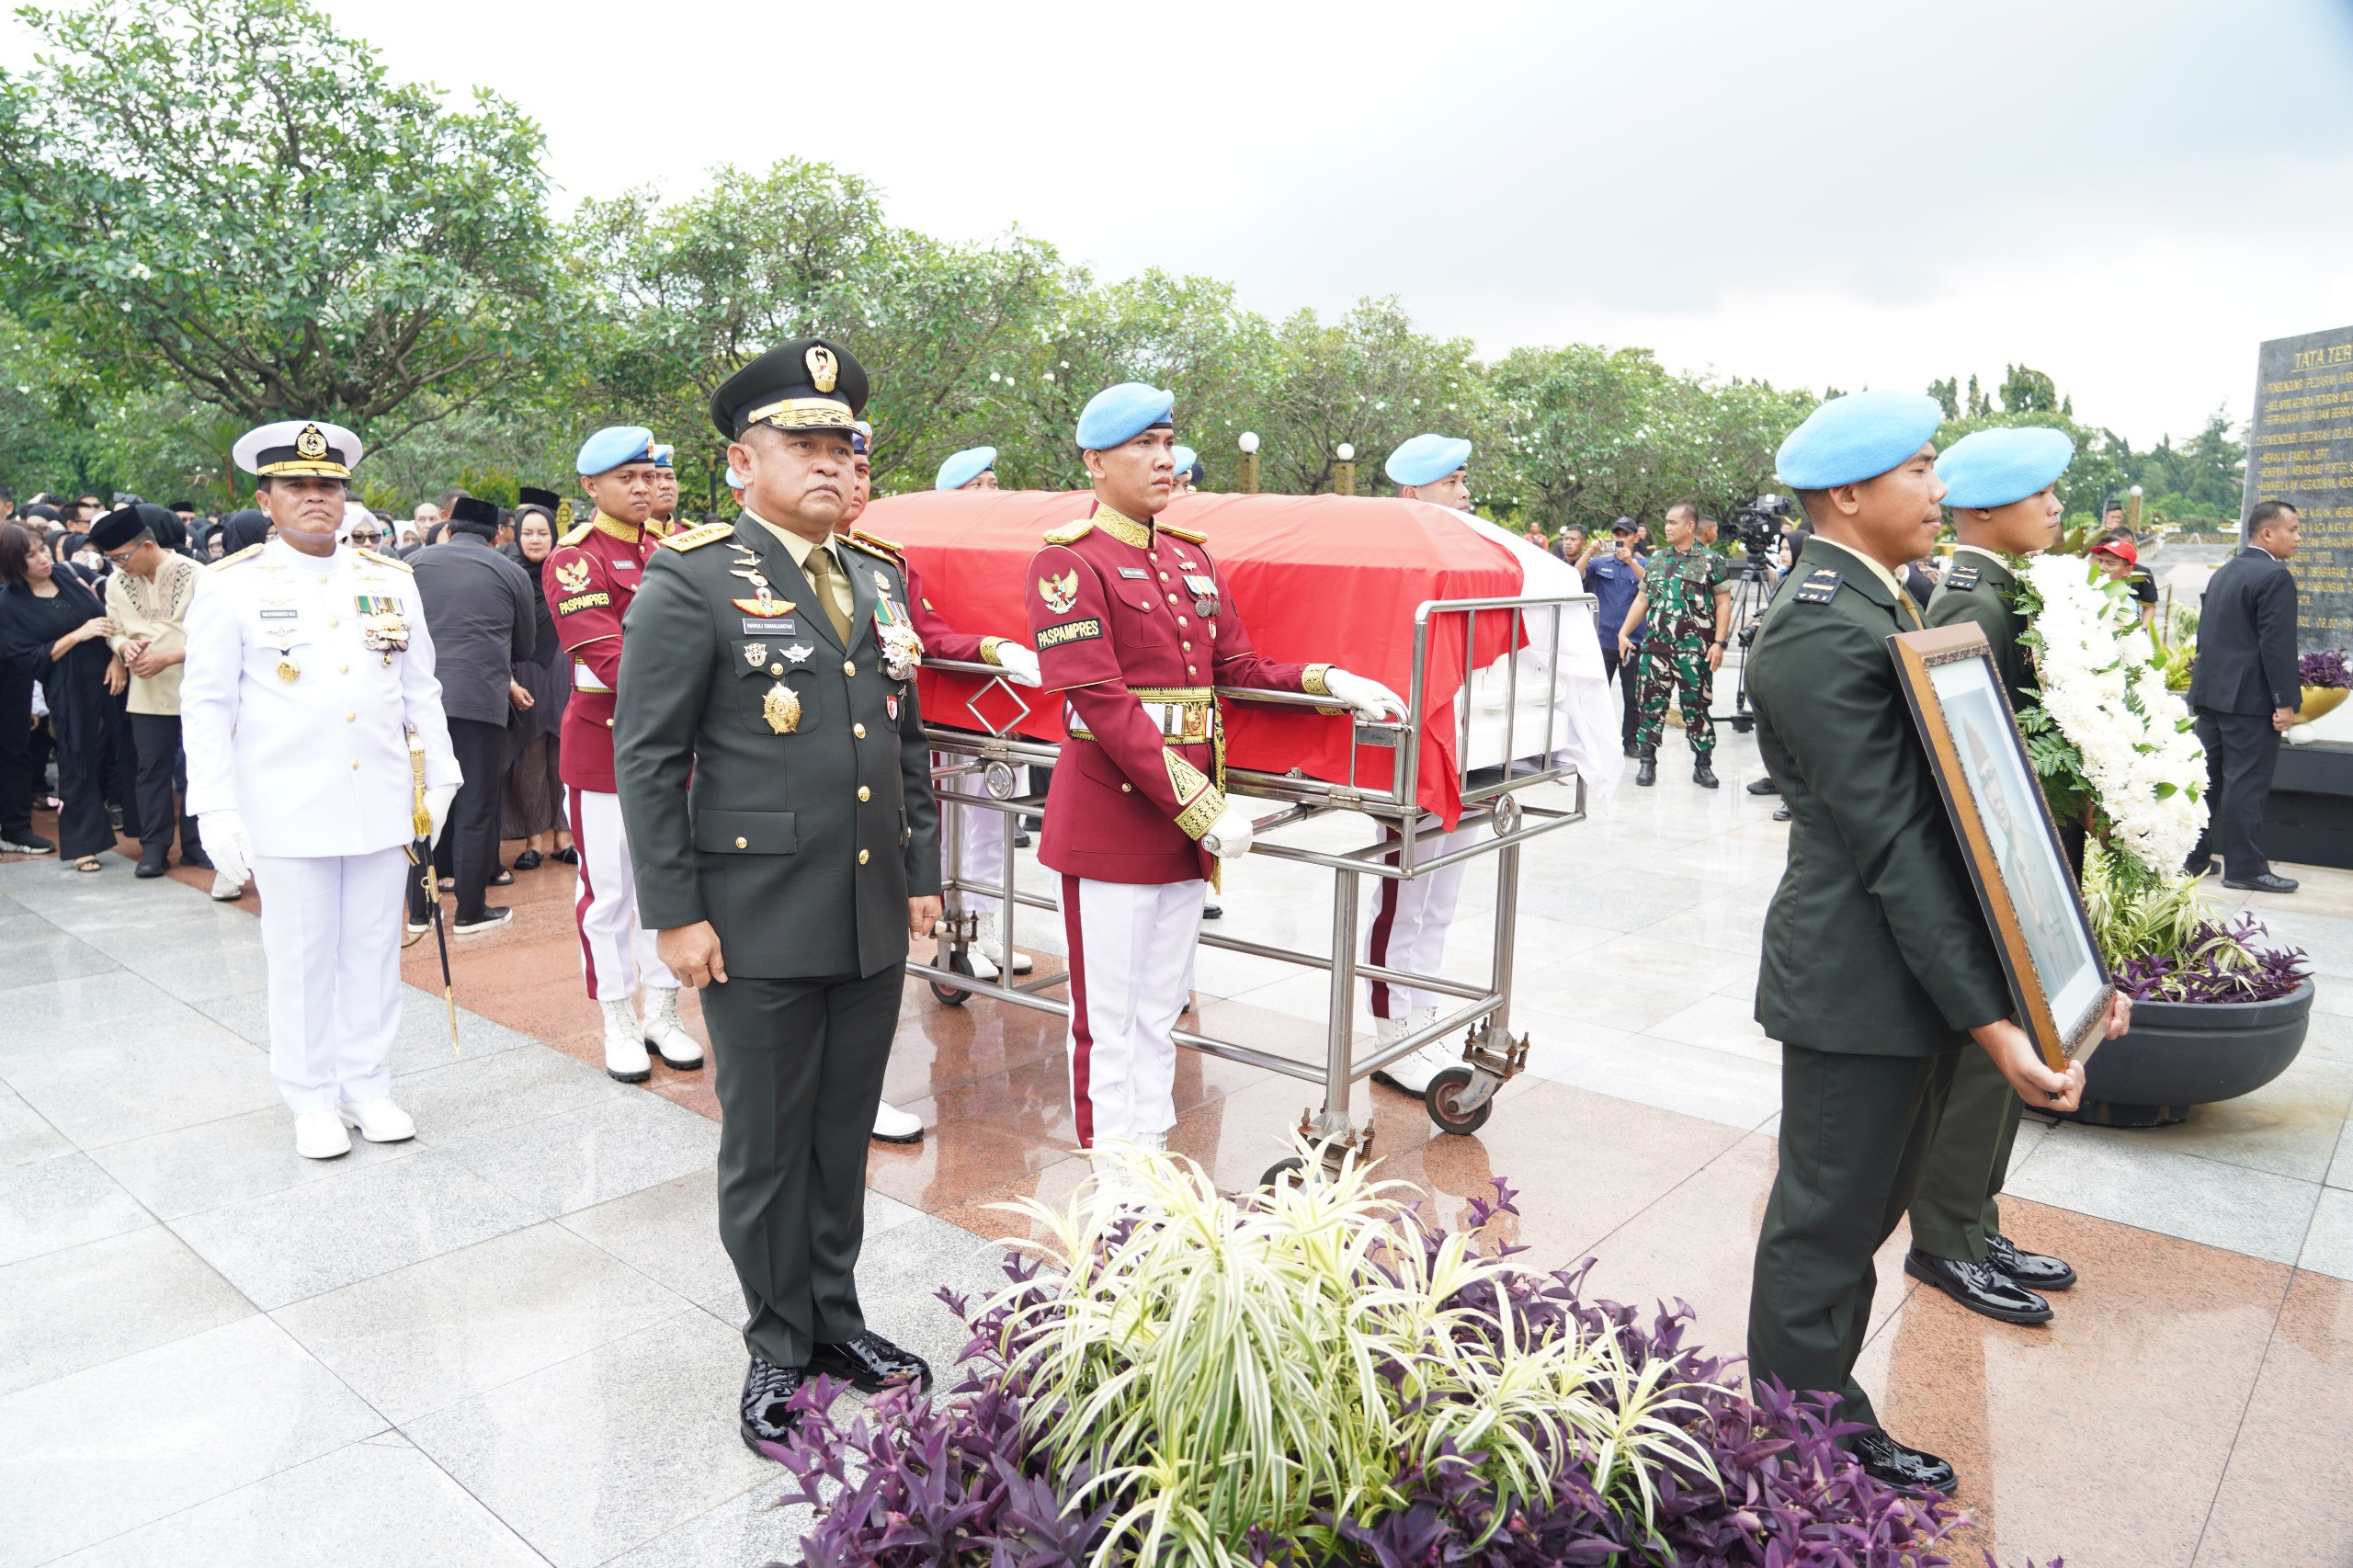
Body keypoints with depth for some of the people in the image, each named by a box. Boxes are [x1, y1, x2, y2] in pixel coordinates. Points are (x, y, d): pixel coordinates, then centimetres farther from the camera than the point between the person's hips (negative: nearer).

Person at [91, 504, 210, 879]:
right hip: (148, 692, 3)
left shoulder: (196, 576, -10)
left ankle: (195, 844, 17)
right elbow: (114, 630, 11)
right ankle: (155, 846, 14)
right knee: (152, 767, 6)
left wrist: (167, 657, -18)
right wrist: (124, 646, -11)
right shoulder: (117, 582, 3)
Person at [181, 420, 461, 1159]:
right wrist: (215, 807, -7)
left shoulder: (391, 580, 8)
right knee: (301, 959, 6)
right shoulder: (233, 585, -1)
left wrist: (437, 780, 8)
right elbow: (206, 704, -1)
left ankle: (368, 1086, 23)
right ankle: (313, 1100, 20)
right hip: (288, 810, -3)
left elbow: (421, 691, 12)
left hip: (382, 805, 3)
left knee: (374, 951, 10)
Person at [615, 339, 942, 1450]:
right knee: (765, 1148, 10)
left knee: (845, 1136, 17)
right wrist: (674, 913, -11)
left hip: (874, 920, 5)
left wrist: (923, 874, 13)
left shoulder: (880, 579, 10)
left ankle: (837, 1318, 36)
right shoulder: (691, 580, -8)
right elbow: (645, 758, -9)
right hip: (758, 926, -5)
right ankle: (778, 1349, 29)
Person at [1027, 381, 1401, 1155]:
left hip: (1187, 818, 7)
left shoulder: (1190, 559, 13)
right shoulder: (1069, 561, -10)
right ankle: (1113, 1183, 17)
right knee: (1109, 1021, 4)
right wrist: (1202, 805, -21)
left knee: (1160, 1013, 16)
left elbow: (1239, 669, 16)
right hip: (1110, 819, -7)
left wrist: (1327, 680, -2)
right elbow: (1102, 702, -18)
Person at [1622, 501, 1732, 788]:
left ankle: (1703, 765, 11)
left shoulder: (1711, 561, 0)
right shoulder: (1657, 560, 14)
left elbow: (1723, 603, -2)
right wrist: (1624, 633, 8)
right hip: (1655, 647, 4)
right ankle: (1648, 762, 12)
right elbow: (1642, 600, 17)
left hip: (1694, 652, -4)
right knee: (1652, 705, 4)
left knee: (1696, 707, 1)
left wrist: (1719, 642, -10)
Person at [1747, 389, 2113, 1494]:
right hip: (1861, 986, -10)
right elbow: (1893, 845, -24)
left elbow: (1952, 798, 14)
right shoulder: (1823, 634, -21)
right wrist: (1993, 1022, -23)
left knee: (1856, 1214, 21)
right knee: (1826, 1226, 7)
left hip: (1917, 971, 10)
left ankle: (1820, 1413, 38)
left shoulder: (1878, 604, 11)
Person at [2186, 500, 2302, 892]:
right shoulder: (2275, 576, -12)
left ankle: (2192, 857, 18)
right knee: (2246, 782, -3)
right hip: (2250, 698, -8)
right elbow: (2277, 645, -17)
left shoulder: (2222, 573, 14)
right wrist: (2286, 701, -14)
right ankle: (2243, 867, 1)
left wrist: (2208, 681, 21)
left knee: (2204, 775, 12)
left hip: (2210, 693, 8)